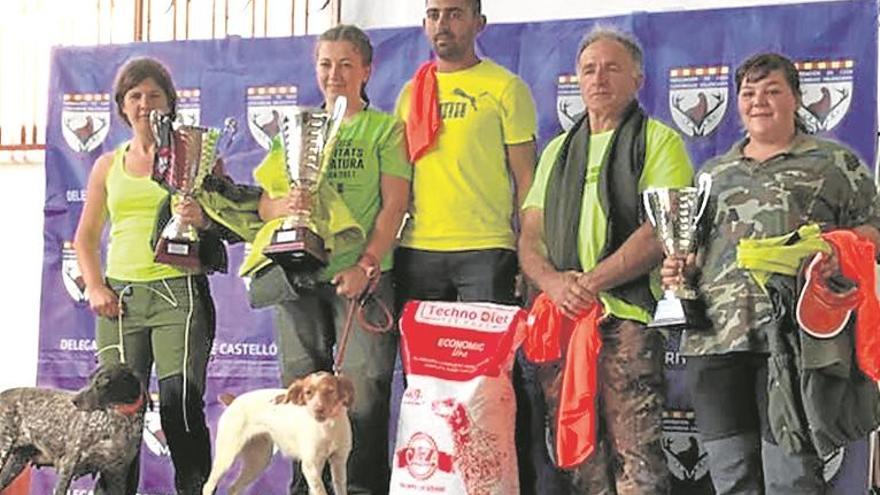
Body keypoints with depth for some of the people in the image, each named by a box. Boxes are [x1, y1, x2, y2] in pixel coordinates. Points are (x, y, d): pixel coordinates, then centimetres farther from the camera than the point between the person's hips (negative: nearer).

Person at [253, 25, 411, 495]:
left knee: (363, 394, -9)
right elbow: (264, 204, 13)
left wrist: (366, 266, -15)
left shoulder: (385, 129, 7)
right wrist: (285, 205, -11)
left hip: (362, 277, -4)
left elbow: (393, 205, -2)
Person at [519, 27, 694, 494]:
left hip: (627, 314, -5)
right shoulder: (558, 150, 23)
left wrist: (592, 282, -15)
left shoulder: (658, 141, 6)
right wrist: (553, 282, -6)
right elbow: (529, 236, 16)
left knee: (634, 451, -12)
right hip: (559, 315, 5)